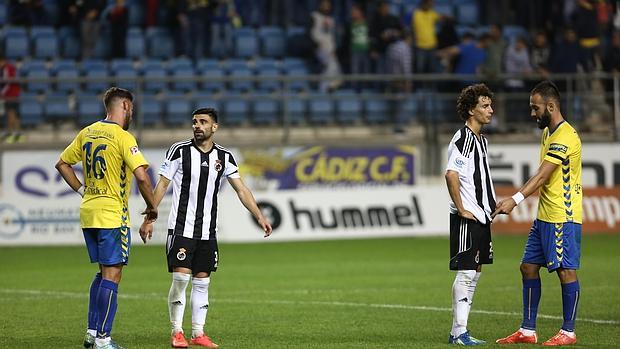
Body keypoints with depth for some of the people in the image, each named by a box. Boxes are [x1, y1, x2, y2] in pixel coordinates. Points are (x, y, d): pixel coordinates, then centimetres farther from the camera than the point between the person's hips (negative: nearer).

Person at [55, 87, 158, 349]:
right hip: (112, 214, -8)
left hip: (88, 211, 8)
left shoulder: (87, 133, 9)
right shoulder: (123, 137, -13)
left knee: (103, 272, 18)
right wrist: (152, 207, -6)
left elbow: (62, 163, 18)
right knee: (112, 275, -4)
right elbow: (142, 177, -20)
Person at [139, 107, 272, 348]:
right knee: (181, 278, -10)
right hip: (181, 228, -4)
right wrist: (149, 219, -6)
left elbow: (241, 189, 7)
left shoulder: (224, 157, 5)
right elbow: (162, 185, -2)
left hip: (207, 231, 4)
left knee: (202, 282, 6)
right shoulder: (180, 151, -4)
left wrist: (259, 216, -3)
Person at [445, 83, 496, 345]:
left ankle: (458, 331, 15)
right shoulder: (463, 139, -14)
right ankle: (459, 332, -4)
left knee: (475, 272, 11)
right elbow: (451, 174, -25)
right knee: (466, 272, -7)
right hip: (467, 218, -10)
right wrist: (462, 209, -21)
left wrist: (490, 208, 19)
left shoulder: (481, 139, 17)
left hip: (481, 216, 10)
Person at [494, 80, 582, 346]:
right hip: (544, 216, 10)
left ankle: (568, 332, 4)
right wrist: (516, 200, 11)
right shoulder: (547, 133, 15)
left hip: (563, 217, -10)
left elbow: (542, 175, -23)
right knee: (528, 267, 9)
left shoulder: (565, 137, -16)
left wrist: (515, 200, -28)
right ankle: (527, 331, 14)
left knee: (566, 271, -4)